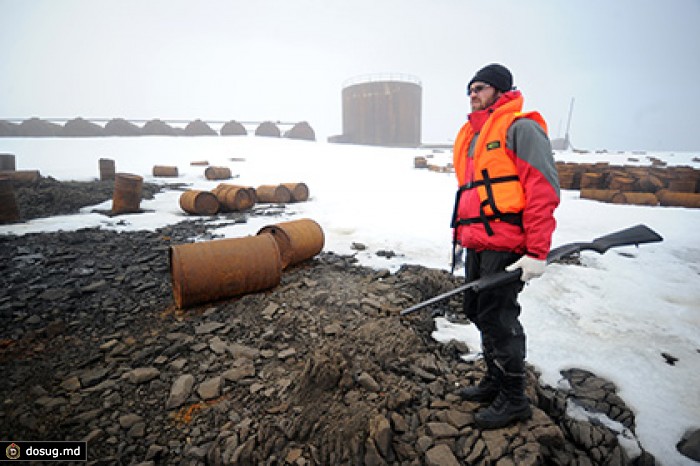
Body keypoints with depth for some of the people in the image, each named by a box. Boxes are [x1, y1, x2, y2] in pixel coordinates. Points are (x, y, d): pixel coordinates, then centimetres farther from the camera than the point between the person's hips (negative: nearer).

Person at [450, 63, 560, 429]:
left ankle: (514, 400, 17)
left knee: (497, 318, -2)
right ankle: (495, 381, 35)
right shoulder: (470, 136, 20)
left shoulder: (520, 128, -6)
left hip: (506, 246, -9)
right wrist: (464, 233, 19)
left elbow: (544, 189, -14)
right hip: (477, 245, 9)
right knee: (478, 312, 15)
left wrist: (537, 251, -20)